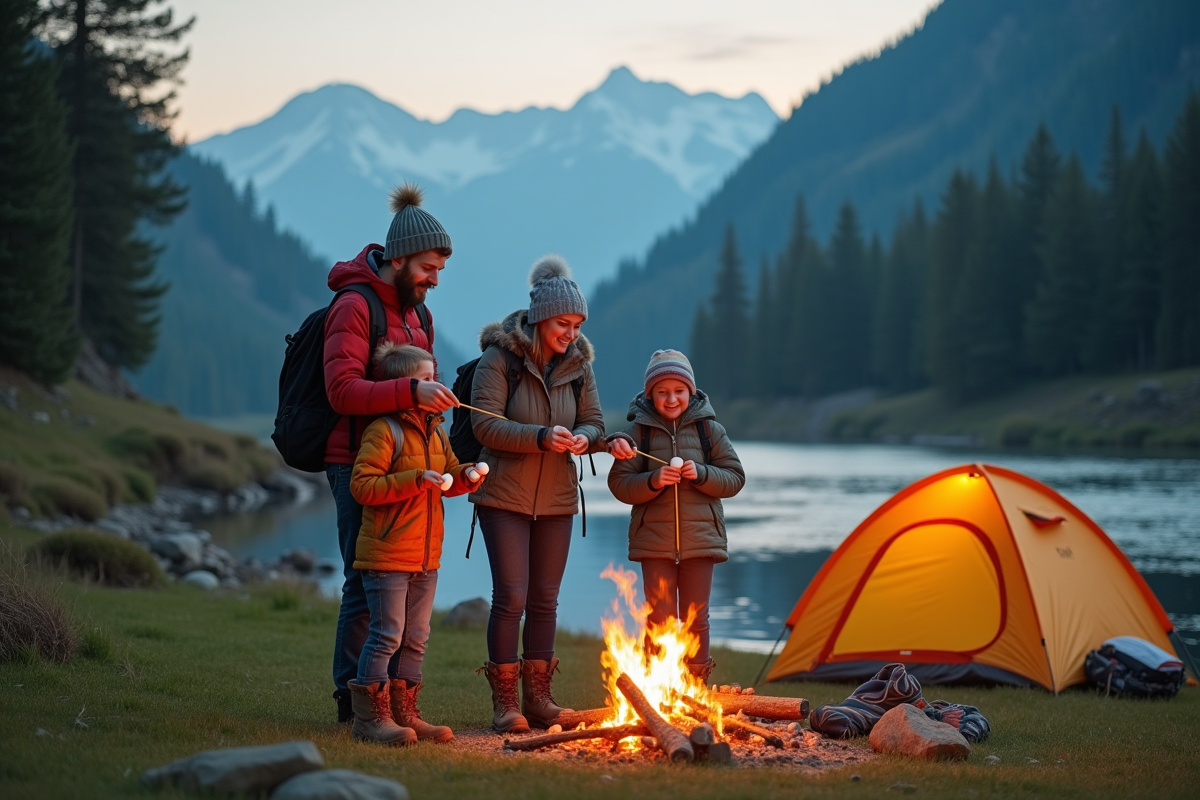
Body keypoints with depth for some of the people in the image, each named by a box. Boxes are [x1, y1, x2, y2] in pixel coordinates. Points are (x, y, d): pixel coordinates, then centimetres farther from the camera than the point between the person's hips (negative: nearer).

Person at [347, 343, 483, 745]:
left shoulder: (435, 431, 13)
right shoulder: (384, 431, -13)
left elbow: (449, 474, 24)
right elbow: (362, 485, -19)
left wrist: (466, 476, 1)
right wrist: (414, 481, -25)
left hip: (426, 555, 8)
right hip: (387, 554, -8)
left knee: (415, 638, 12)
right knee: (387, 636, -7)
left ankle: (404, 713, 20)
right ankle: (371, 717, -1)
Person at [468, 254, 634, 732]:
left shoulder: (577, 364, 4)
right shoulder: (500, 357, -12)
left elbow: (594, 423, 8)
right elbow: (485, 424, -17)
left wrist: (583, 438, -15)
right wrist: (541, 437, -27)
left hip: (556, 500, 5)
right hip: (504, 496, -5)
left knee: (545, 600, 9)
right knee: (511, 596, -9)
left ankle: (538, 697, 18)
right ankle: (505, 703, -1)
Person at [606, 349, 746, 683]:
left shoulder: (709, 429, 3)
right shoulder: (638, 432, 0)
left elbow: (734, 478, 4)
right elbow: (619, 484, -2)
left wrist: (702, 474, -14)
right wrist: (652, 482, -20)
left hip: (700, 539, 1)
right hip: (654, 541, -1)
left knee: (696, 618, 5)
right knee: (660, 618, 0)